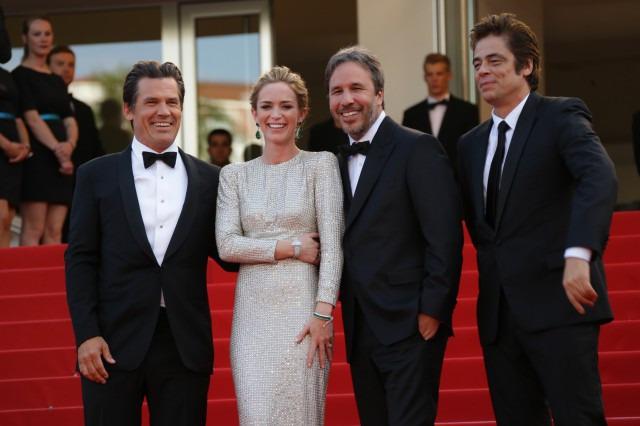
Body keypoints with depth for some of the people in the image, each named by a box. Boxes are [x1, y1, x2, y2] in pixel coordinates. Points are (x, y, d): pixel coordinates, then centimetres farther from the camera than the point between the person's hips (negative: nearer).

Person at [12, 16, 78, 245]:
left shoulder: (57, 80, 20)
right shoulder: (21, 75, 0)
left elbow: (70, 120, 12)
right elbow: (32, 118, -11)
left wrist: (69, 145, -10)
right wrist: (56, 148, -22)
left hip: (61, 157, 7)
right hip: (37, 155, -7)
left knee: (55, 231, 0)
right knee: (33, 230, -11)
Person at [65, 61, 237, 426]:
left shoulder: (209, 179, 9)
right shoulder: (96, 175, 6)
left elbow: (225, 256, 10)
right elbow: (80, 259, 3)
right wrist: (87, 334, -7)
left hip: (186, 344, 1)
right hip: (115, 342, -1)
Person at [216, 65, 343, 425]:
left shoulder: (321, 164, 2)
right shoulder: (235, 175, 10)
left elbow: (332, 244, -5)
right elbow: (226, 244, 0)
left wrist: (323, 313, -14)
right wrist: (290, 247, -10)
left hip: (302, 309, -2)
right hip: (253, 313, 2)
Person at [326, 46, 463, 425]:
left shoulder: (418, 149, -7)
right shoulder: (340, 161, 15)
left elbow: (445, 239, -13)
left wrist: (432, 311, -17)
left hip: (410, 326, -7)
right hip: (361, 332, 7)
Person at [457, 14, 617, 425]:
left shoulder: (562, 117, -3)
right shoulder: (470, 144, 18)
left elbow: (600, 178, -20)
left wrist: (579, 253, -34)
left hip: (557, 303, -6)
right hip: (498, 312, 7)